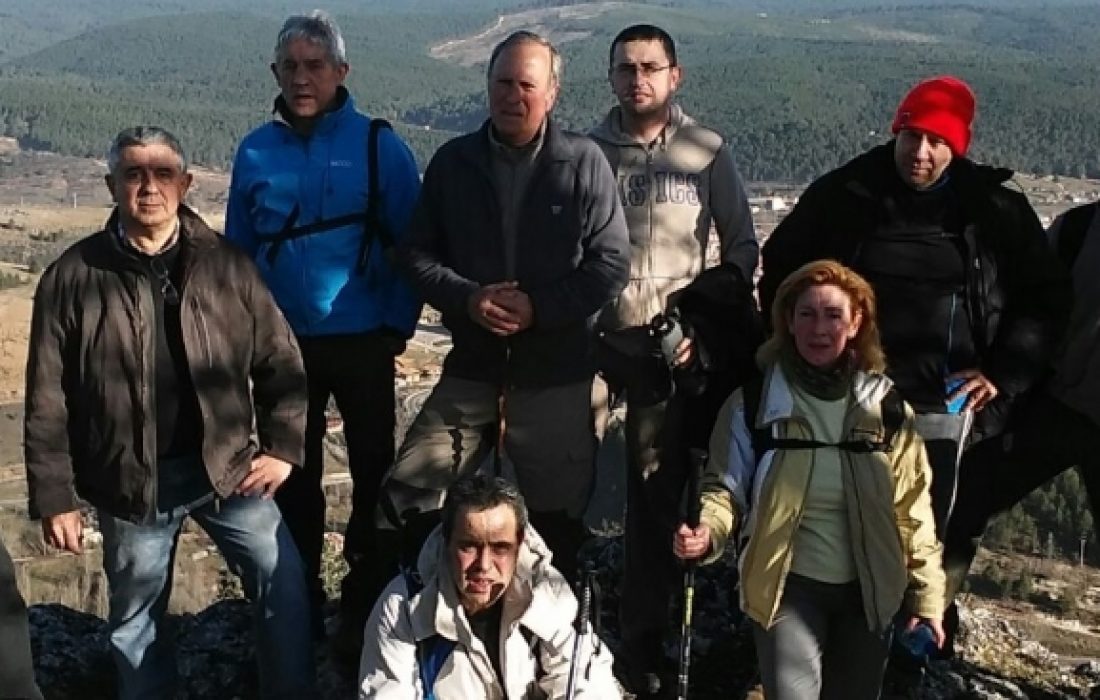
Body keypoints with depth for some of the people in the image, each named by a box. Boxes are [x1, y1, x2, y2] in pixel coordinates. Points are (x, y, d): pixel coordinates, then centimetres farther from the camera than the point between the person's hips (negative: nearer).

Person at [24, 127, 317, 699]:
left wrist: (283, 447, -4)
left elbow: (280, 363, 3)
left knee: (283, 584, 4)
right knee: (135, 617, 15)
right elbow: (48, 400, -3)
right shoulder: (74, 277, -5)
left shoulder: (226, 265, -2)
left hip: (227, 469, 1)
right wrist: (54, 498, -4)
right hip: (130, 482, 0)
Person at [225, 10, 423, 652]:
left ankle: (365, 604, 24)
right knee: (293, 475, 14)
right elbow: (238, 251, 8)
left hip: (362, 343, -2)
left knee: (373, 474, 8)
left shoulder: (380, 146, -7)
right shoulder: (256, 152, 2)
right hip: (283, 345, 3)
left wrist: (398, 326, -9)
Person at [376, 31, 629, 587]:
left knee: (556, 516, 12)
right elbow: (417, 254, 4)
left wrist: (538, 307, -18)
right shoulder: (453, 161, 3)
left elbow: (611, 264, -7)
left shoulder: (584, 162, -5)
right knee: (405, 496, -1)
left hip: (558, 373, -2)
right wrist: (468, 298, -14)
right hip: (472, 366, 2)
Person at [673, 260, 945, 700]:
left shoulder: (887, 406, -2)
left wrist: (927, 595, 4)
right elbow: (726, 487, -5)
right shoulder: (754, 402, -9)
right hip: (790, 584, -3)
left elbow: (911, 507, 3)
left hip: (869, 588, 3)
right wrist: (707, 532, -26)